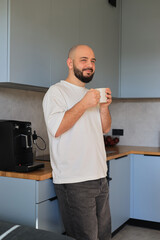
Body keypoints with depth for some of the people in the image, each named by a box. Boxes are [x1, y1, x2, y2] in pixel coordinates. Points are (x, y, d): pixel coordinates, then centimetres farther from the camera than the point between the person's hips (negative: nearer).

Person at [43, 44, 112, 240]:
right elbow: (56, 128, -19)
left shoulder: (91, 94, 20)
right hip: (74, 182, -8)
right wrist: (84, 104, -18)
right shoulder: (56, 91, -5)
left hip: (99, 178, 8)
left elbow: (105, 129, 20)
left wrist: (104, 107, 2)